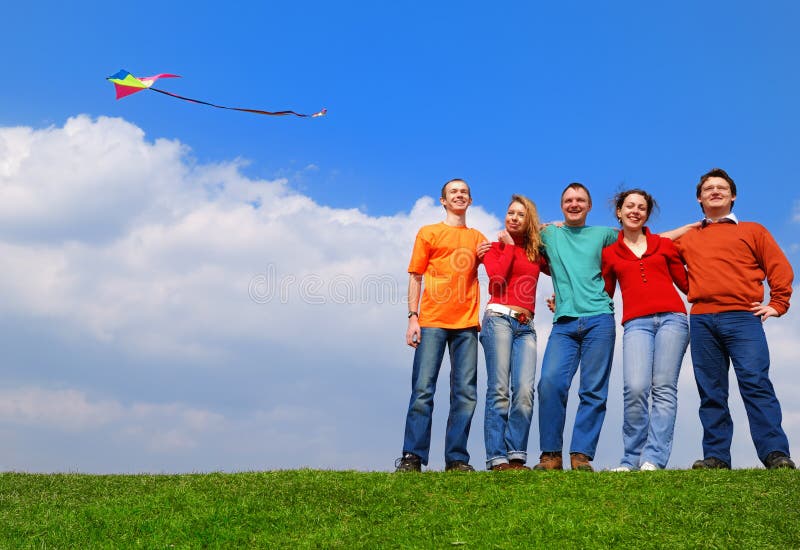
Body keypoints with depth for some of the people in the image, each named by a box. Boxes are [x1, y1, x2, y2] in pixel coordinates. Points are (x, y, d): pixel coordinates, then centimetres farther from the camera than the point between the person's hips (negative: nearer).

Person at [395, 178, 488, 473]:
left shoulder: (478, 238, 20)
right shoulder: (429, 233, 12)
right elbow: (415, 277, 7)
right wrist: (413, 317, -4)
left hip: (466, 324, 3)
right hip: (432, 322, -3)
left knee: (465, 393, -1)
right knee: (423, 389, -8)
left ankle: (457, 459, 3)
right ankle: (412, 457, -5)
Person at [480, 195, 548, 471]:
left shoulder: (536, 253, 21)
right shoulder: (496, 246, 11)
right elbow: (497, 276, -6)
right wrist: (508, 245, 4)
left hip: (525, 326, 3)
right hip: (499, 318, -3)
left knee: (525, 391, -12)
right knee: (499, 390, -11)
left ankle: (516, 457, -10)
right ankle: (497, 458, -12)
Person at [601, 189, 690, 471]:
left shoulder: (664, 245, 18)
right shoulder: (609, 253, 19)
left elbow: (686, 284, 18)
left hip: (671, 318, 1)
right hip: (636, 323, 0)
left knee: (664, 388, -11)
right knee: (635, 389, -19)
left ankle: (653, 459, -14)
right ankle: (631, 459, -10)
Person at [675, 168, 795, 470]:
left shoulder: (752, 231, 17)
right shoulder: (687, 239, 23)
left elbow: (780, 268, 12)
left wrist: (777, 304, 2)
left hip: (743, 317, -3)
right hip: (701, 321, 3)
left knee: (756, 383, -15)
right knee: (711, 392, 0)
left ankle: (776, 454, -18)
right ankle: (716, 456, 1)